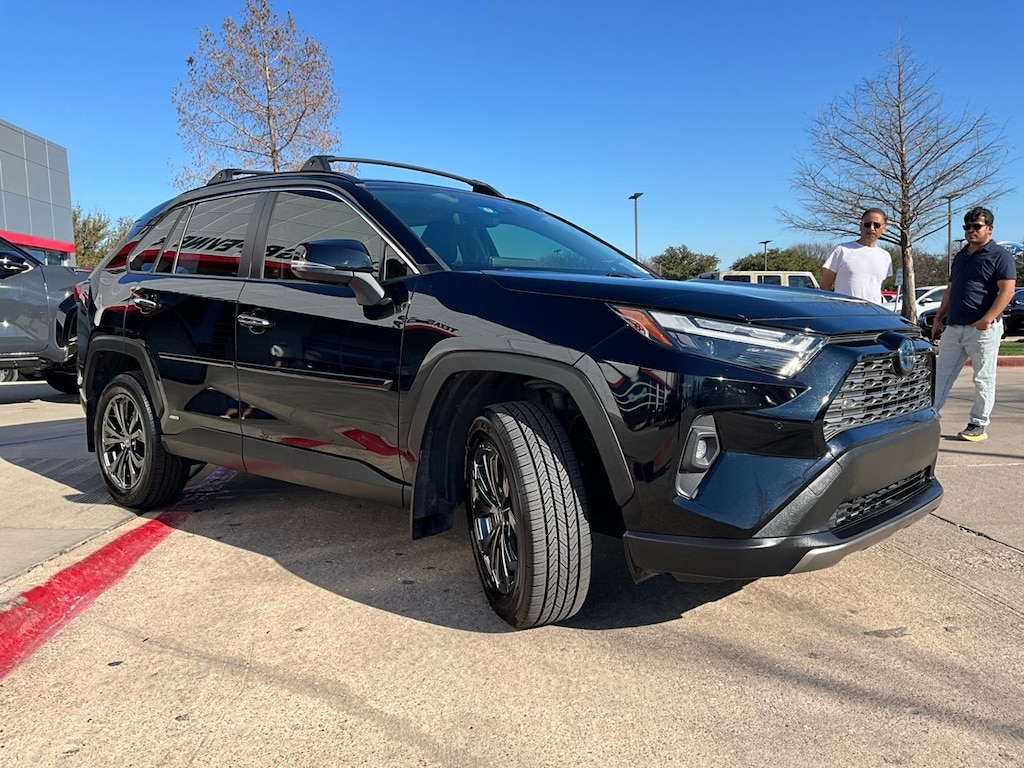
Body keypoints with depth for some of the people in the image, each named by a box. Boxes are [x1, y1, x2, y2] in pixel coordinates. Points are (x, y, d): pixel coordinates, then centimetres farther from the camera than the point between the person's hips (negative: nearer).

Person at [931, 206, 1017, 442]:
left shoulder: (1000, 256, -3)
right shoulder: (960, 256, 18)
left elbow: (1007, 291, -13)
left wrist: (987, 319, -23)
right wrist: (938, 318, 15)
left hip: (983, 329, -7)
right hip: (953, 327, 7)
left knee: (983, 379, 2)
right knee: (941, 374, 5)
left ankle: (978, 425, 8)